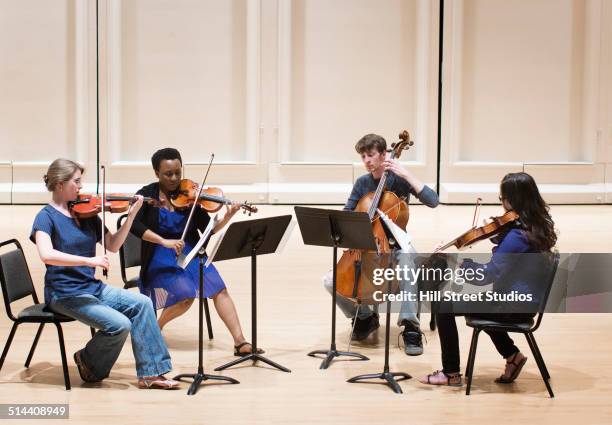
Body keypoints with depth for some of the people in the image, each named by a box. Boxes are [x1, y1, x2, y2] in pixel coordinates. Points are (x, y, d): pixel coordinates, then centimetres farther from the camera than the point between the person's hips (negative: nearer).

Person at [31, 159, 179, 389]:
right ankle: (87, 361, 8)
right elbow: (46, 255, -28)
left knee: (141, 303, -11)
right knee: (119, 325, -21)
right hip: (64, 293, -7)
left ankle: (149, 374, -8)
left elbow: (113, 245, 8)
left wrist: (131, 216, -3)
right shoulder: (46, 217, -10)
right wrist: (89, 260, -34)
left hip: (92, 287, 7)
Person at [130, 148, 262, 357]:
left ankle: (240, 342, -17)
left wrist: (227, 218, -20)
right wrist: (164, 241, -31)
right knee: (186, 295, -25)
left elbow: (209, 229, 1)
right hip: (160, 258, -3)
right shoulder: (147, 195, -4)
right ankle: (156, 326, 4)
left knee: (219, 288, -17)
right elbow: (133, 224, -20)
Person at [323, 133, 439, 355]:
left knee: (407, 255, -41)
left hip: (395, 247, -3)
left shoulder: (399, 180, -5)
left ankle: (410, 325, -38)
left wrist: (406, 174, -22)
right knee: (330, 281, -17)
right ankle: (365, 317, 9)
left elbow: (432, 201, -19)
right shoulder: (362, 183, 5)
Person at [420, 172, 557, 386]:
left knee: (445, 306, -6)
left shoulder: (518, 236, -26)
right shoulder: (537, 223, 2)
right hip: (525, 299, 10)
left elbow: (486, 275, -25)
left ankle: (451, 373, 5)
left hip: (515, 307, -10)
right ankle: (512, 355, 29)